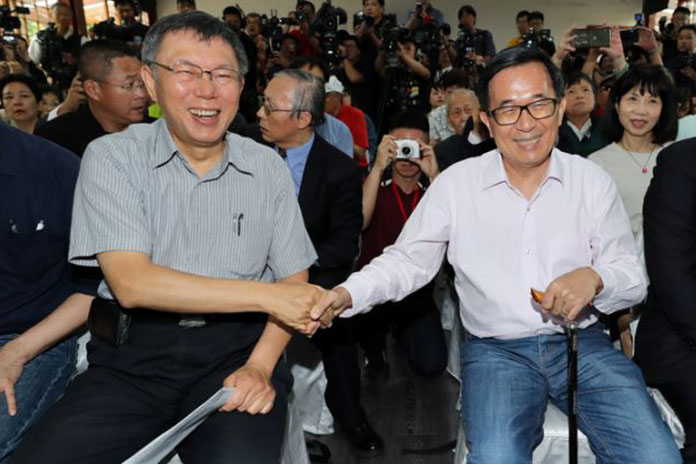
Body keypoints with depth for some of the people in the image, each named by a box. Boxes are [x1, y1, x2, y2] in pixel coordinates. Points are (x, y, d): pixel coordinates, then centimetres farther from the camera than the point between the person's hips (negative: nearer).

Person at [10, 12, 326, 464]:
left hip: (235, 349, 1)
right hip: (132, 357, 0)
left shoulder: (268, 167, 5)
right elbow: (132, 283, -13)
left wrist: (260, 365, -11)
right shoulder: (113, 156, -2)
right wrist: (265, 295, -15)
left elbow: (294, 282, 6)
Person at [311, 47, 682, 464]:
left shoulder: (592, 180, 2)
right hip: (497, 350, -2)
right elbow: (407, 261, 2)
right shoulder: (456, 183, -2)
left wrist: (594, 278, -19)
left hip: (583, 342, 3)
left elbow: (634, 278, 5)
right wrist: (345, 295, -16)